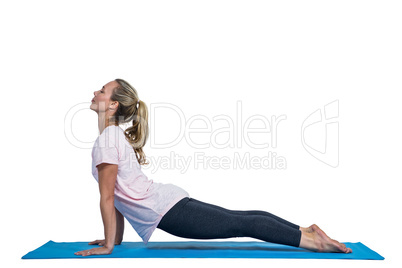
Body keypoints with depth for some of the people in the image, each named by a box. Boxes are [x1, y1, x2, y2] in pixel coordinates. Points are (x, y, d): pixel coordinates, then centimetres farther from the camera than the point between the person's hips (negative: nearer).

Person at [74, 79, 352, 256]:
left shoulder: (107, 140, -14)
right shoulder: (117, 135, 17)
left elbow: (107, 197, -14)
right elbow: (116, 194, 21)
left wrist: (108, 245, -7)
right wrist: (116, 238, 24)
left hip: (166, 211, -9)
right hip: (169, 200, 9)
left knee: (240, 224, -7)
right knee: (240, 218, 11)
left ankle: (312, 240, -3)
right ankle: (307, 231, 15)